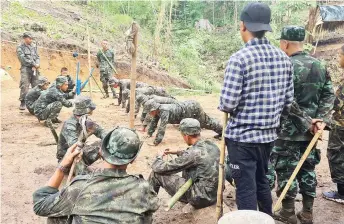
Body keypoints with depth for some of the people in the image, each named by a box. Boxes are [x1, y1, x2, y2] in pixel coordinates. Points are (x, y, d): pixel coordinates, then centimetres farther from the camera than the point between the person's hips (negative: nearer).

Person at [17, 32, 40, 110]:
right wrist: (34, 64, -11)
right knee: (24, 86, -11)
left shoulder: (34, 46, 15)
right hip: (25, 69, -5)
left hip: (34, 69, 5)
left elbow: (37, 57, 12)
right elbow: (23, 59, -9)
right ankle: (23, 103, -7)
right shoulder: (20, 48, 0)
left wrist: (36, 64, -7)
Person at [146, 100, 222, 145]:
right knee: (205, 121, 25)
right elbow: (154, 122, 10)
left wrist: (157, 141, -36)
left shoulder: (164, 111, -33)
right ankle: (221, 131, 44)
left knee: (206, 122, 9)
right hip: (188, 106, 8)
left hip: (193, 108, -8)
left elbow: (162, 126, -38)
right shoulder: (157, 111, -5)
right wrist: (149, 133, 12)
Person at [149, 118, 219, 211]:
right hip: (215, 194, 8)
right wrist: (178, 152, 22)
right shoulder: (212, 145, 0)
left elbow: (161, 168, -15)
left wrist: (159, 157, 7)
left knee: (156, 173, -1)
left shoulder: (194, 153, -22)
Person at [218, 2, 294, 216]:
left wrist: (223, 106, 2)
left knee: (246, 190, 4)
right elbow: (288, 101, 7)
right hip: (269, 135, 7)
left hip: (242, 136, -6)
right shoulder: (283, 58, 3)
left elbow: (228, 103, -20)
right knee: (262, 182, 23)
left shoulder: (239, 58, -17)